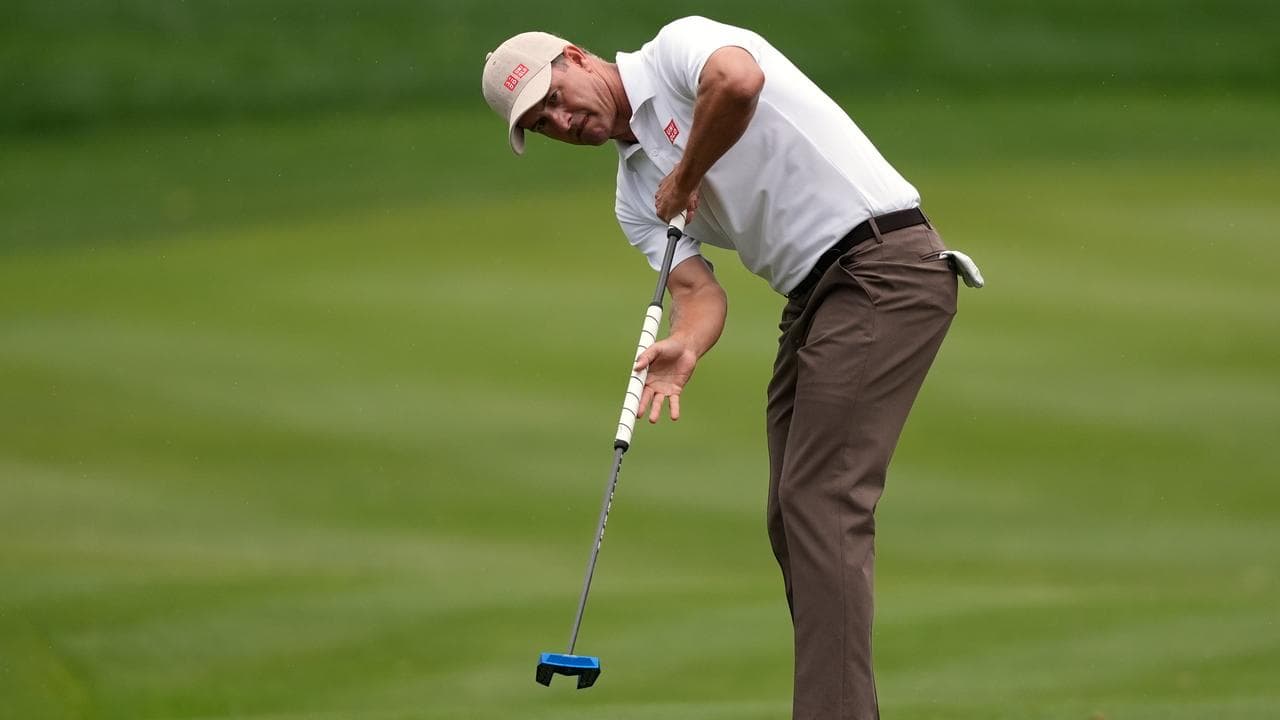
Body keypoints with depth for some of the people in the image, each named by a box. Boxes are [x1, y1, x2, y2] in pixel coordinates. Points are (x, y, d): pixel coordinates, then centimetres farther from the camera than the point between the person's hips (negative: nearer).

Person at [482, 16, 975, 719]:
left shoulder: (678, 46, -3)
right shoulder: (636, 194, 18)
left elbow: (737, 79, -28)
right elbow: (697, 289, 5)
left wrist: (685, 178, -12)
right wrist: (681, 347, -18)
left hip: (882, 260, -10)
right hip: (814, 294, 10)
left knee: (821, 502, -15)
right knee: (793, 515, 9)